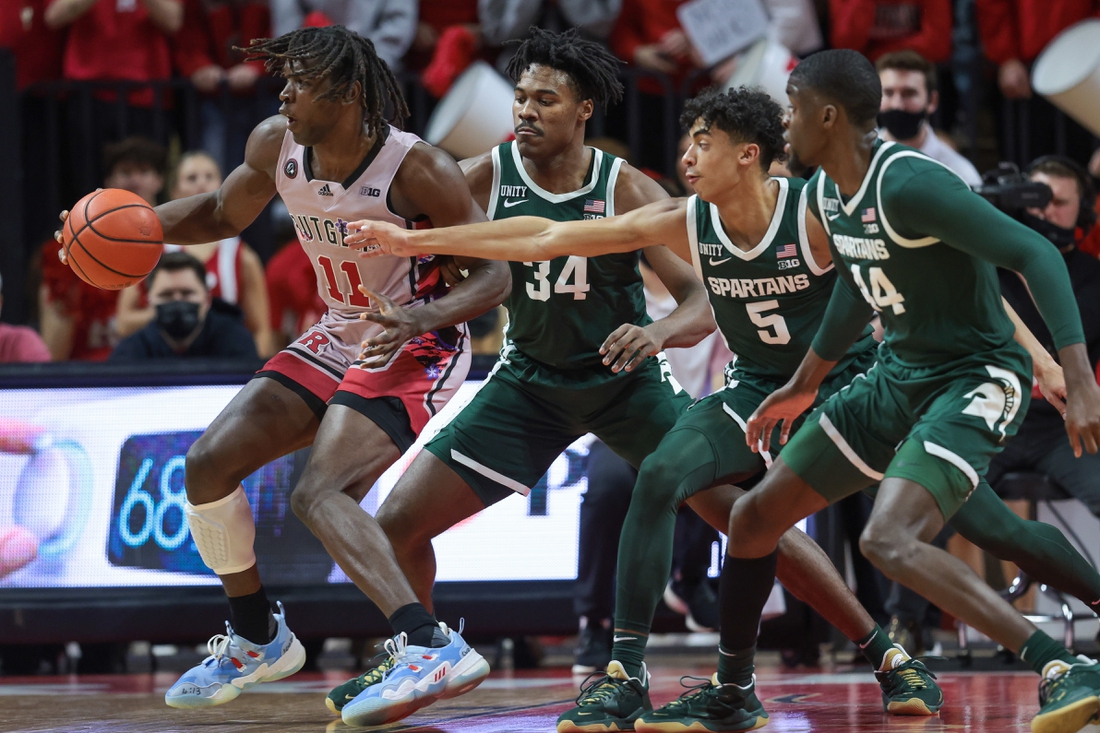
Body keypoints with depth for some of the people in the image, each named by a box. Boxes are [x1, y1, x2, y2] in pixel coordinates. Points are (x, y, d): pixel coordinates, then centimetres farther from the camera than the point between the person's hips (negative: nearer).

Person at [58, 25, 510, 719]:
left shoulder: (418, 169, -25)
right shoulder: (276, 145, -6)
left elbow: (494, 274, -18)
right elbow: (223, 214, 14)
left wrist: (422, 317, -36)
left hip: (415, 348, -8)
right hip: (339, 341, 8)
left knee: (320, 492, -28)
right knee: (209, 462, 2)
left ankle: (435, 649, -39)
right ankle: (256, 639, 21)